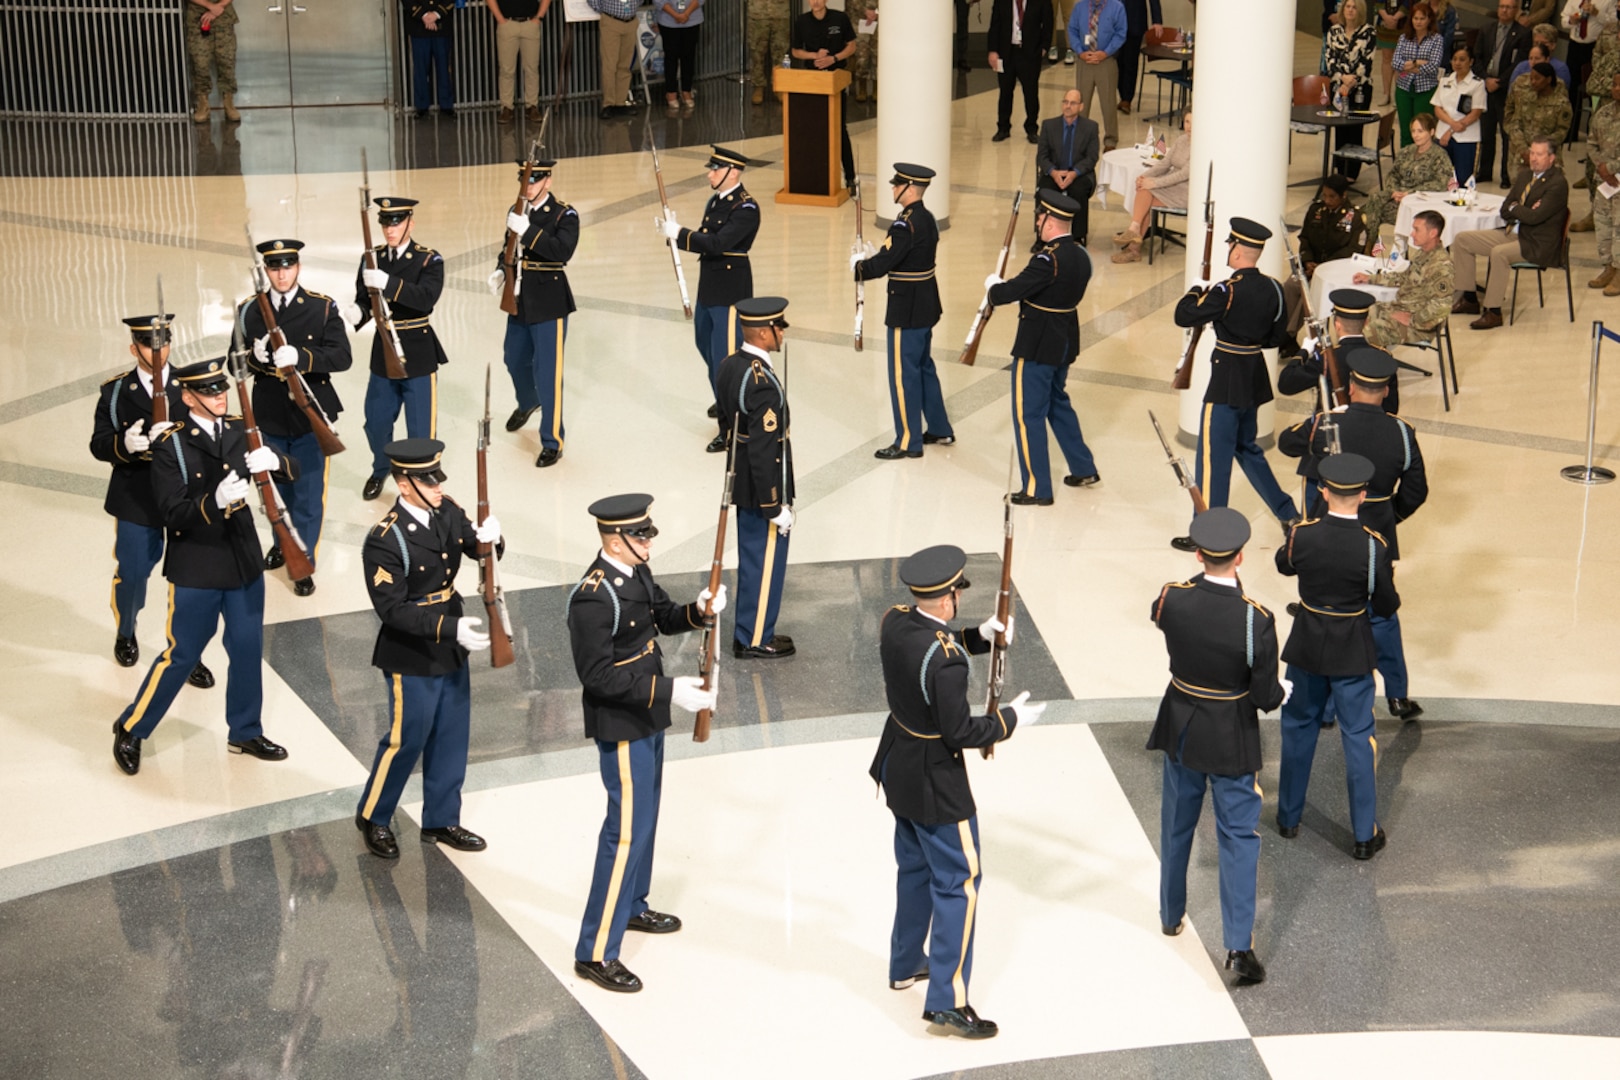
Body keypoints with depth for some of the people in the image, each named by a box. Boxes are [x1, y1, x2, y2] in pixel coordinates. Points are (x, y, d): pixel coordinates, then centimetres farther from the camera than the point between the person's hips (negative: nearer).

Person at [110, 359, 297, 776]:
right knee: (182, 656, 2)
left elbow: (293, 472, -1)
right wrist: (215, 500, -37)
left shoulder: (240, 431, 2)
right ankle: (130, 730, 20)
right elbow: (173, 514, -20)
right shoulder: (170, 445, -13)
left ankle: (245, 732, 31)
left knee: (248, 650, 13)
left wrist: (273, 462, -24)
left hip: (245, 563, 5)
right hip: (195, 570, -5)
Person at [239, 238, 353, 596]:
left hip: (310, 415, -3)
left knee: (308, 494, 2)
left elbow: (343, 357, -15)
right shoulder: (251, 310, -1)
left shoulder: (322, 307, -7)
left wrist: (300, 357, -30)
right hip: (269, 417, 3)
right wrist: (255, 358, -21)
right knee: (279, 488, 19)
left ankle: (304, 561, 14)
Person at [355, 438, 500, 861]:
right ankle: (373, 817, 29)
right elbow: (393, 609, -25)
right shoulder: (384, 540, -24)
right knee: (406, 740, 7)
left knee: (451, 738, 17)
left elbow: (485, 553, 2)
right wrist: (450, 628, -33)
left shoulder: (448, 512, -3)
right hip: (412, 657, -7)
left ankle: (441, 821, 33)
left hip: (452, 650, 7)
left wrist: (489, 538, -23)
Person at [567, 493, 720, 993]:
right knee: (628, 830, -7)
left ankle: (631, 906, 44)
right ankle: (595, 952, 0)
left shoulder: (636, 573, 1)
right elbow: (598, 676, -28)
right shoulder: (593, 598, -27)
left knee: (645, 814, 24)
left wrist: (699, 608, -8)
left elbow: (665, 617, 14)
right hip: (621, 727, -10)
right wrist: (668, 690, -30)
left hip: (646, 718, 10)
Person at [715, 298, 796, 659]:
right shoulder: (763, 383, -28)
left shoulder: (730, 366, 1)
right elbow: (763, 452, -26)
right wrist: (775, 507, -20)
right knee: (765, 563, 5)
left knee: (752, 559, 20)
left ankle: (751, 630, 32)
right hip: (762, 490, -9)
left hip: (742, 484, 9)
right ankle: (754, 640, 17)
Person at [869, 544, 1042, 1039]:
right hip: (935, 782, -9)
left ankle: (906, 964, 41)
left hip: (898, 766, 9)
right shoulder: (944, 660, -32)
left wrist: (979, 635, 2)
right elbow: (960, 732, -25)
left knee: (915, 867, 25)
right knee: (958, 881, 1)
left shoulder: (895, 621, -7)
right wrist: (1010, 719, -12)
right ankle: (946, 1000, 3)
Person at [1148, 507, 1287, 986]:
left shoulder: (1172, 600, -16)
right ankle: (1239, 944, 0)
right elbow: (1265, 697, -18)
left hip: (1181, 730, 3)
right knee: (1239, 837, 5)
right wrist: (1282, 690, 4)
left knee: (1176, 825, 22)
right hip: (1232, 741, -3)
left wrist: (1203, 578, 16)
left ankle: (1171, 914, 40)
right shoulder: (1257, 620, -25)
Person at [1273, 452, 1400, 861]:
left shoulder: (1302, 535, -16)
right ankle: (1364, 834, 15)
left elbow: (1284, 565, 7)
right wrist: (1389, 587, 10)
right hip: (1353, 653, -2)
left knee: (1299, 727, 20)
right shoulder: (1374, 546, -21)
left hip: (1307, 647, 2)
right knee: (1358, 736, 9)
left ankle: (1289, 816, 33)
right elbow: (1387, 605, -11)